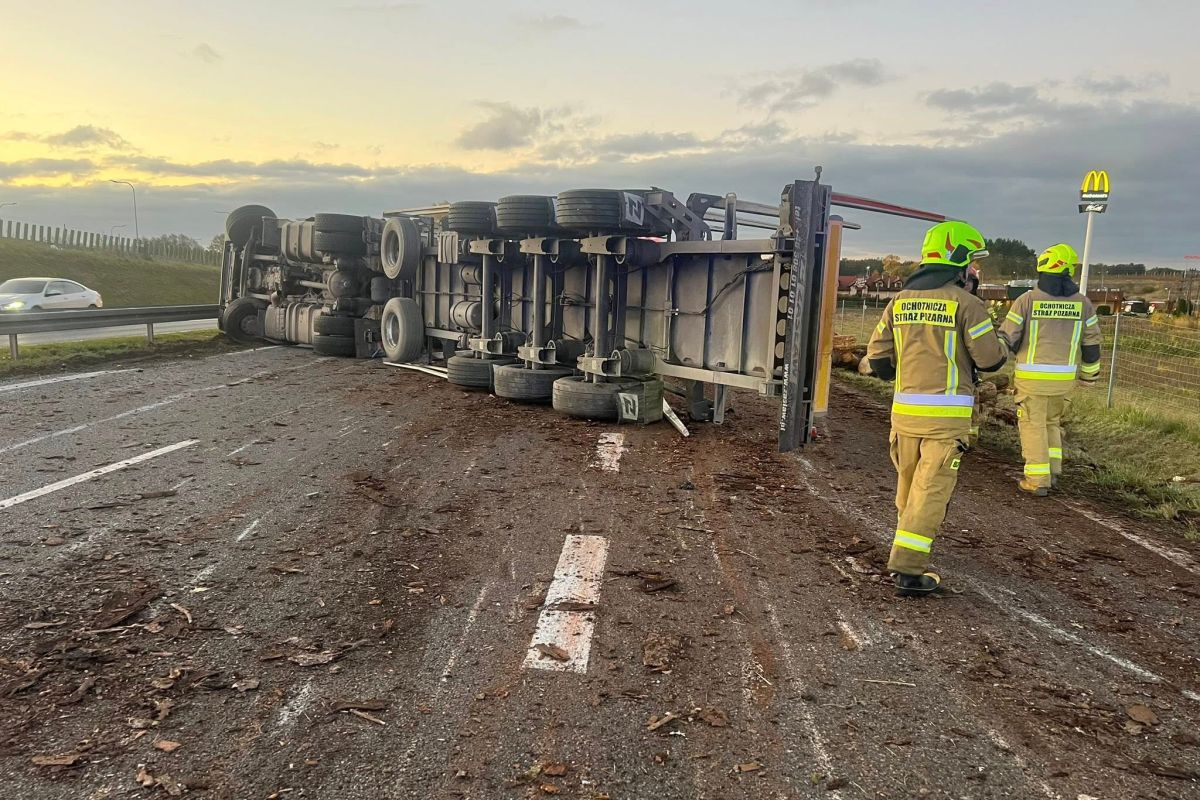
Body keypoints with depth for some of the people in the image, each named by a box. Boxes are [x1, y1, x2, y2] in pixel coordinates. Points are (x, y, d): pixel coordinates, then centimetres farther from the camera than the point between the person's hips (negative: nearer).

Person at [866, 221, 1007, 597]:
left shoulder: (900, 301, 7)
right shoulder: (966, 303, -8)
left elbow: (877, 356, 10)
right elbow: (991, 360, -7)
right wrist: (995, 345, 16)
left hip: (905, 409, 5)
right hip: (947, 414, -5)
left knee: (909, 482, 19)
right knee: (931, 490, -2)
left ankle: (909, 547, 36)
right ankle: (908, 569, -4)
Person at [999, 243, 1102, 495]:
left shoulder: (1027, 300, -9)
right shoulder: (1082, 303, 2)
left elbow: (1007, 339, -6)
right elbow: (1091, 344, 8)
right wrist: (1089, 375, 20)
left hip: (1032, 376, -3)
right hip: (1064, 377, 4)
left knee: (1033, 424, 6)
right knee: (1052, 421, 22)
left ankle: (1038, 479, 7)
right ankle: (1053, 471, 19)